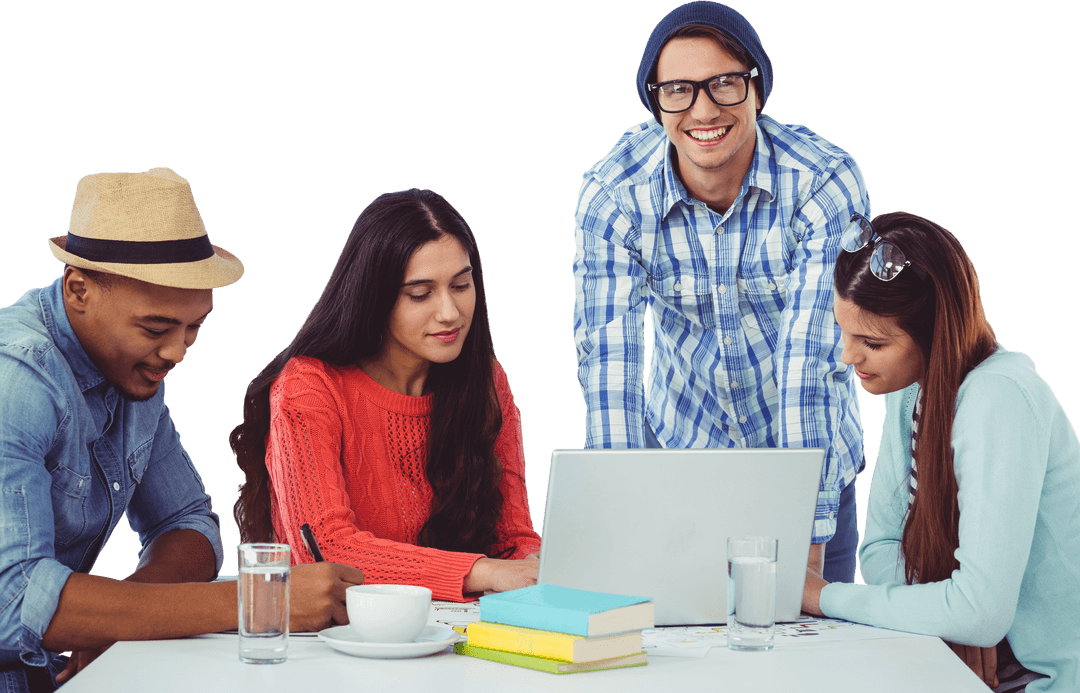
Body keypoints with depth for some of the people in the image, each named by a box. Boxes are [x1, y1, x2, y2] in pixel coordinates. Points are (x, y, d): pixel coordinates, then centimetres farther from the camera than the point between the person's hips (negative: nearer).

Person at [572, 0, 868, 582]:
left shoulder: (826, 184, -25)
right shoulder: (612, 194, -20)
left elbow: (812, 361, -31)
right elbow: (608, 359, -25)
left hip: (807, 452, -1)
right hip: (680, 447, 1)